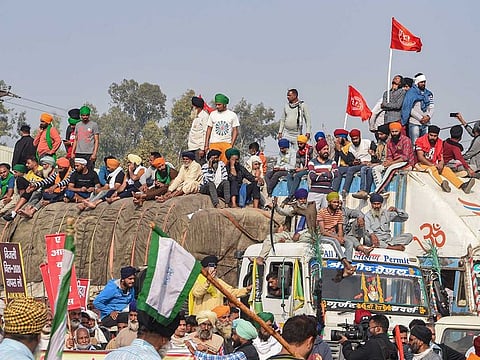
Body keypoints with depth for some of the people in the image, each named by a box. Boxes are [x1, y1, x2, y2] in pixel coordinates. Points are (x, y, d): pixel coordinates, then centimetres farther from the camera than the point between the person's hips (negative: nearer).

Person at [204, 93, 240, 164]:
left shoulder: (232, 115, 5)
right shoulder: (212, 114, 11)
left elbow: (235, 131, 5)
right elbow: (209, 130, 13)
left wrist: (232, 145, -6)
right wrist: (206, 145, 6)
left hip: (227, 143, -1)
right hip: (214, 143, 1)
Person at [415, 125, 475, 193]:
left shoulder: (440, 143, 7)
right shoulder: (420, 141, -10)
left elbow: (441, 159, 8)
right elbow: (420, 157, -18)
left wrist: (441, 164, -17)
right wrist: (432, 165, -26)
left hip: (433, 165, 5)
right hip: (421, 164, -5)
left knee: (446, 169, -19)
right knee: (432, 169, -35)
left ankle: (462, 185, -37)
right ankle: (442, 184, -63)